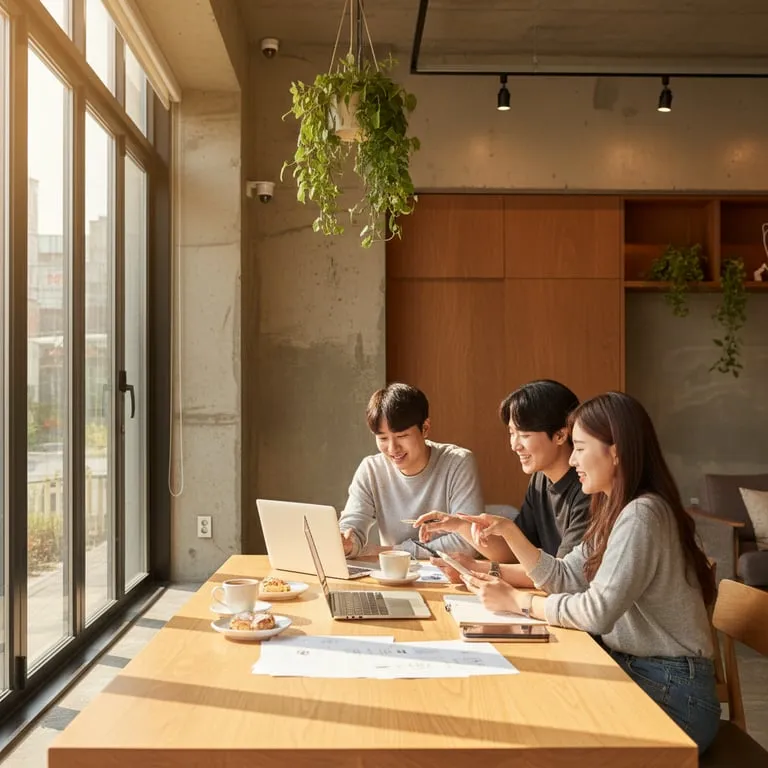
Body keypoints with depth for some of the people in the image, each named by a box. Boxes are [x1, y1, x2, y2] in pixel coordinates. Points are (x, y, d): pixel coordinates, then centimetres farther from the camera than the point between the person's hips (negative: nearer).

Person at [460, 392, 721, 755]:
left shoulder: (641, 515, -22)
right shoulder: (615, 511, 10)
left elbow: (597, 612, -25)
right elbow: (564, 578, 9)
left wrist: (516, 601, -14)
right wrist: (507, 531, 0)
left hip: (670, 696, -8)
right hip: (631, 670, 8)